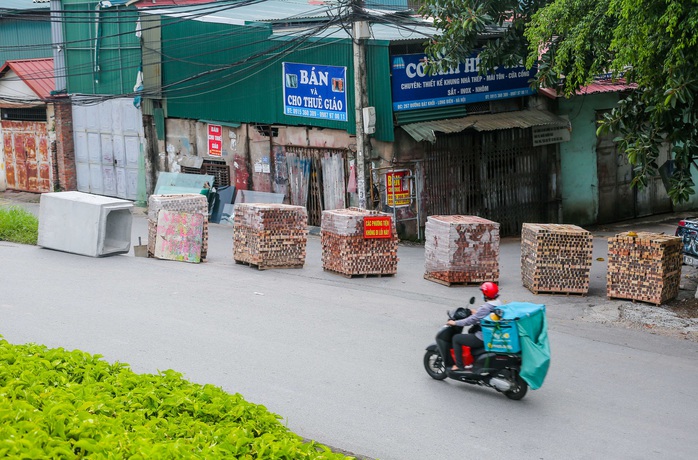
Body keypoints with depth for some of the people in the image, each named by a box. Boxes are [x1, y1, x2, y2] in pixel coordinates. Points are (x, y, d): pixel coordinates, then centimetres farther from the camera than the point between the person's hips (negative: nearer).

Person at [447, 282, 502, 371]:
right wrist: (476, 313, 28)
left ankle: (459, 365, 8)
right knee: (472, 330, 36)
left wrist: (455, 323, -9)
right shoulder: (499, 303, 1)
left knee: (456, 338, 4)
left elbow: (471, 321, -20)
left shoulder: (485, 308, -24)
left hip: (483, 339, -9)